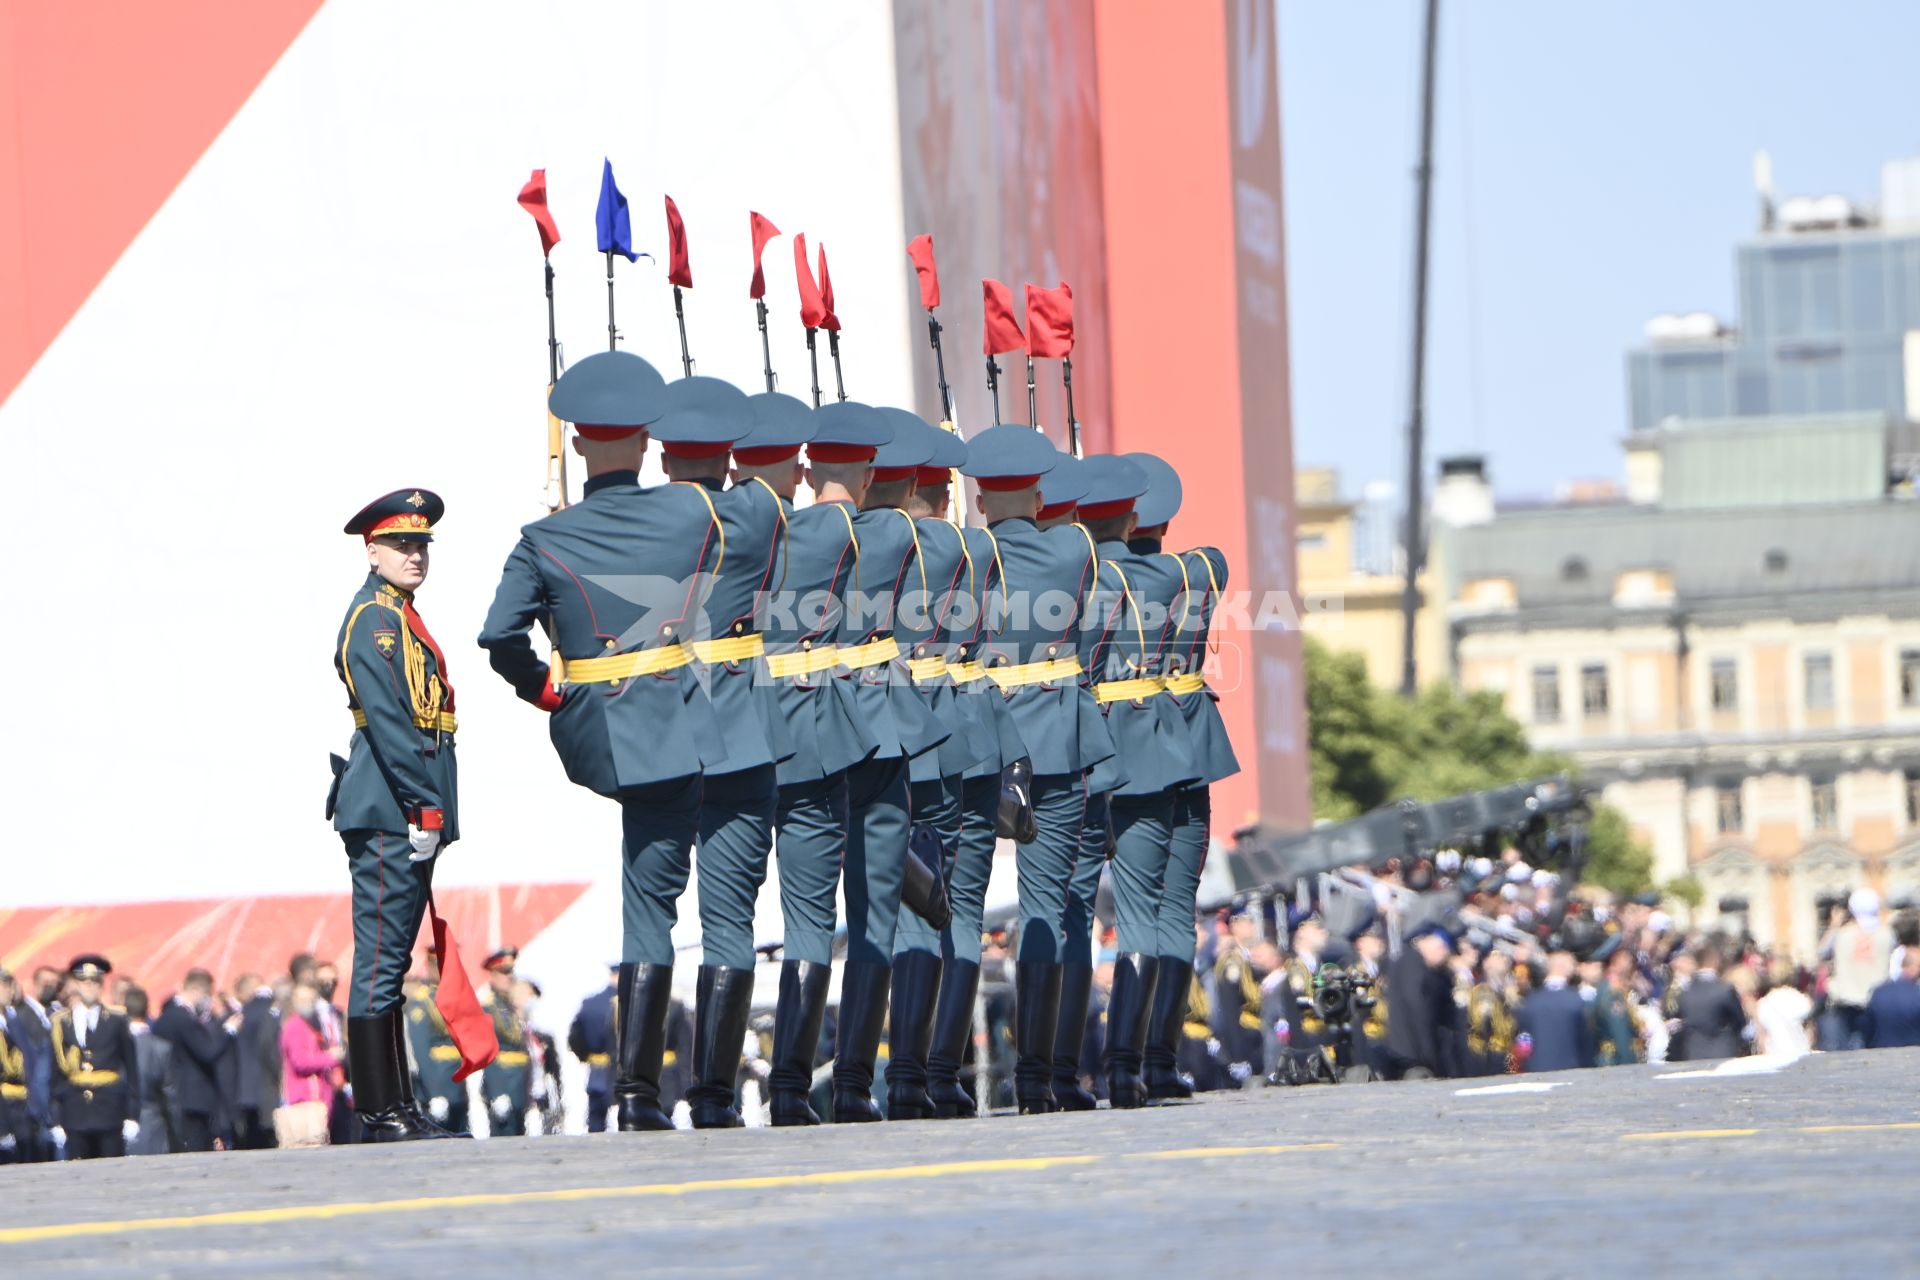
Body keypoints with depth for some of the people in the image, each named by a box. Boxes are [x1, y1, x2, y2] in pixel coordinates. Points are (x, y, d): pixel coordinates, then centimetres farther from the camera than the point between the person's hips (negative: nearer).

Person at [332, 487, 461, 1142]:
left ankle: (397, 1109, 14)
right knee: (381, 962, -9)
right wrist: (424, 810, -20)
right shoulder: (372, 618, -9)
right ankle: (379, 1113, -10)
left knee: (389, 963, 11)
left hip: (411, 816, 10)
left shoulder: (402, 619, 21)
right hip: (389, 812, -10)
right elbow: (387, 721, -17)